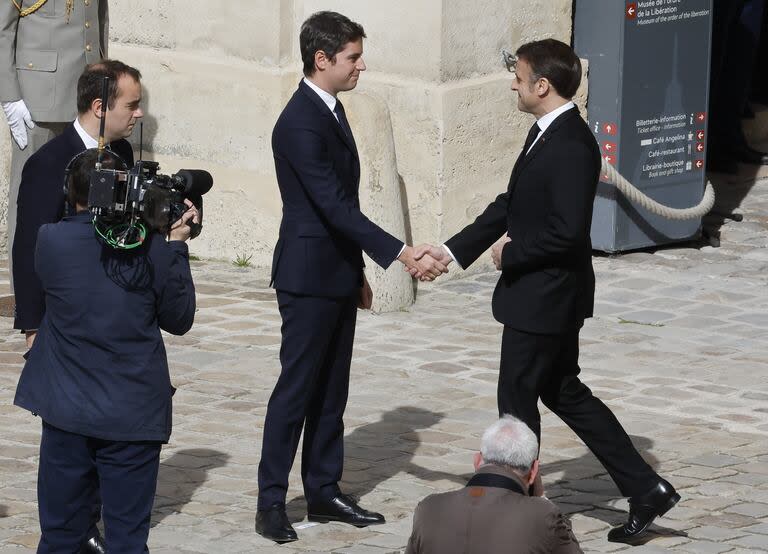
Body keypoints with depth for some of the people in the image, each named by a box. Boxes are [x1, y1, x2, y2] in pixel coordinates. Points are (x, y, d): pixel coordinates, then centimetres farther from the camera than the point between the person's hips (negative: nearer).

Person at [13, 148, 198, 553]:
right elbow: (179, 320, 4)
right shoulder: (151, 249, -8)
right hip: (135, 412, -1)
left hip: (66, 409, 1)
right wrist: (177, 245, 8)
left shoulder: (50, 241, -6)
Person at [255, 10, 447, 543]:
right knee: (296, 389, -4)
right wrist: (402, 255, -29)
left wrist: (357, 271, 19)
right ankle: (271, 502, 2)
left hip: (337, 275, 9)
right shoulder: (300, 124, -21)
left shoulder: (332, 112, 10)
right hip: (309, 278, -9)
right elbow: (335, 206, -26)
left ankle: (324, 491, 19)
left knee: (331, 390, 12)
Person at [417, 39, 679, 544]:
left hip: (545, 297, -10)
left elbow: (568, 231, -28)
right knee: (564, 393, 16)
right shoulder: (546, 134, 9)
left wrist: (511, 252, -14)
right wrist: (453, 250, 11)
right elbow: (511, 204, 15)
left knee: (517, 400, 3)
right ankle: (646, 489, 19)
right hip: (545, 295, 10)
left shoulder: (572, 146, -23)